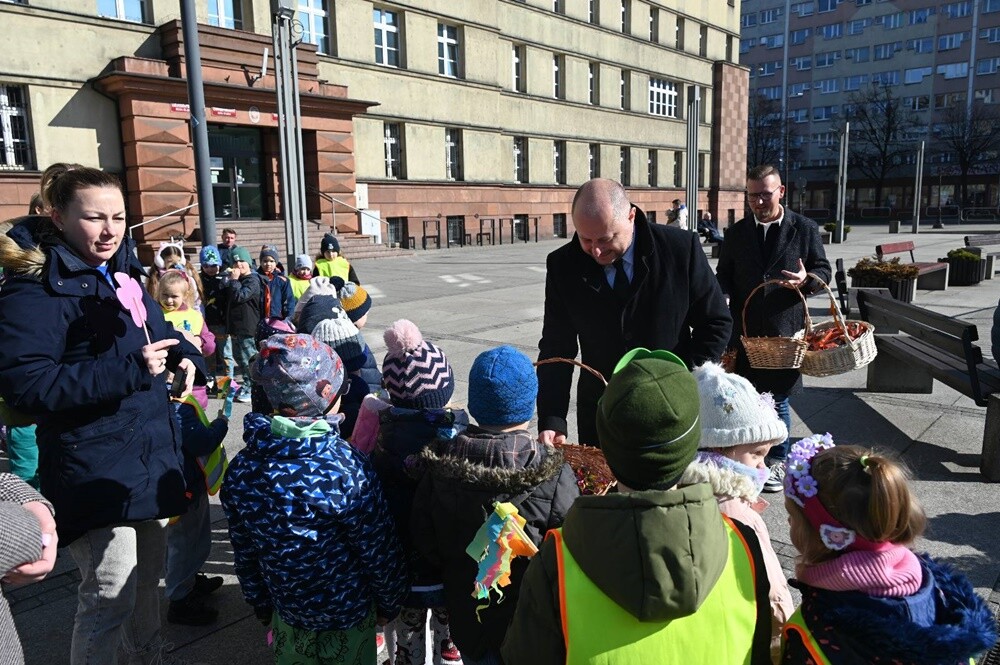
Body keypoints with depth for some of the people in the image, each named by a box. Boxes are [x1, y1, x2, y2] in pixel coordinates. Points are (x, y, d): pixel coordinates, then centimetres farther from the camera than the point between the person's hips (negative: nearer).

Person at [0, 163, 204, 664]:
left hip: (150, 452, 8)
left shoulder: (121, 272, 9)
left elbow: (158, 332, 23)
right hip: (95, 466, -8)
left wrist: (183, 355, 1)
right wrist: (129, 370, -30)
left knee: (147, 571, 22)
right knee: (111, 594, -2)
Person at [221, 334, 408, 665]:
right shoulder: (347, 469, -30)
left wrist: (260, 604, 14)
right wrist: (389, 603, -1)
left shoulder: (242, 469, -15)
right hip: (348, 612, -3)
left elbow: (244, 553, -1)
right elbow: (379, 551, -18)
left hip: (287, 608, 4)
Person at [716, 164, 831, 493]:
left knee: (777, 400, 6)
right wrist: (722, 291, -10)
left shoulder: (805, 228, 1)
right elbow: (724, 274, 12)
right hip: (744, 329, 2)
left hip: (784, 330, -2)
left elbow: (823, 270, 6)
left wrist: (806, 280, -16)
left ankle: (778, 461, 24)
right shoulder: (737, 232, 8)